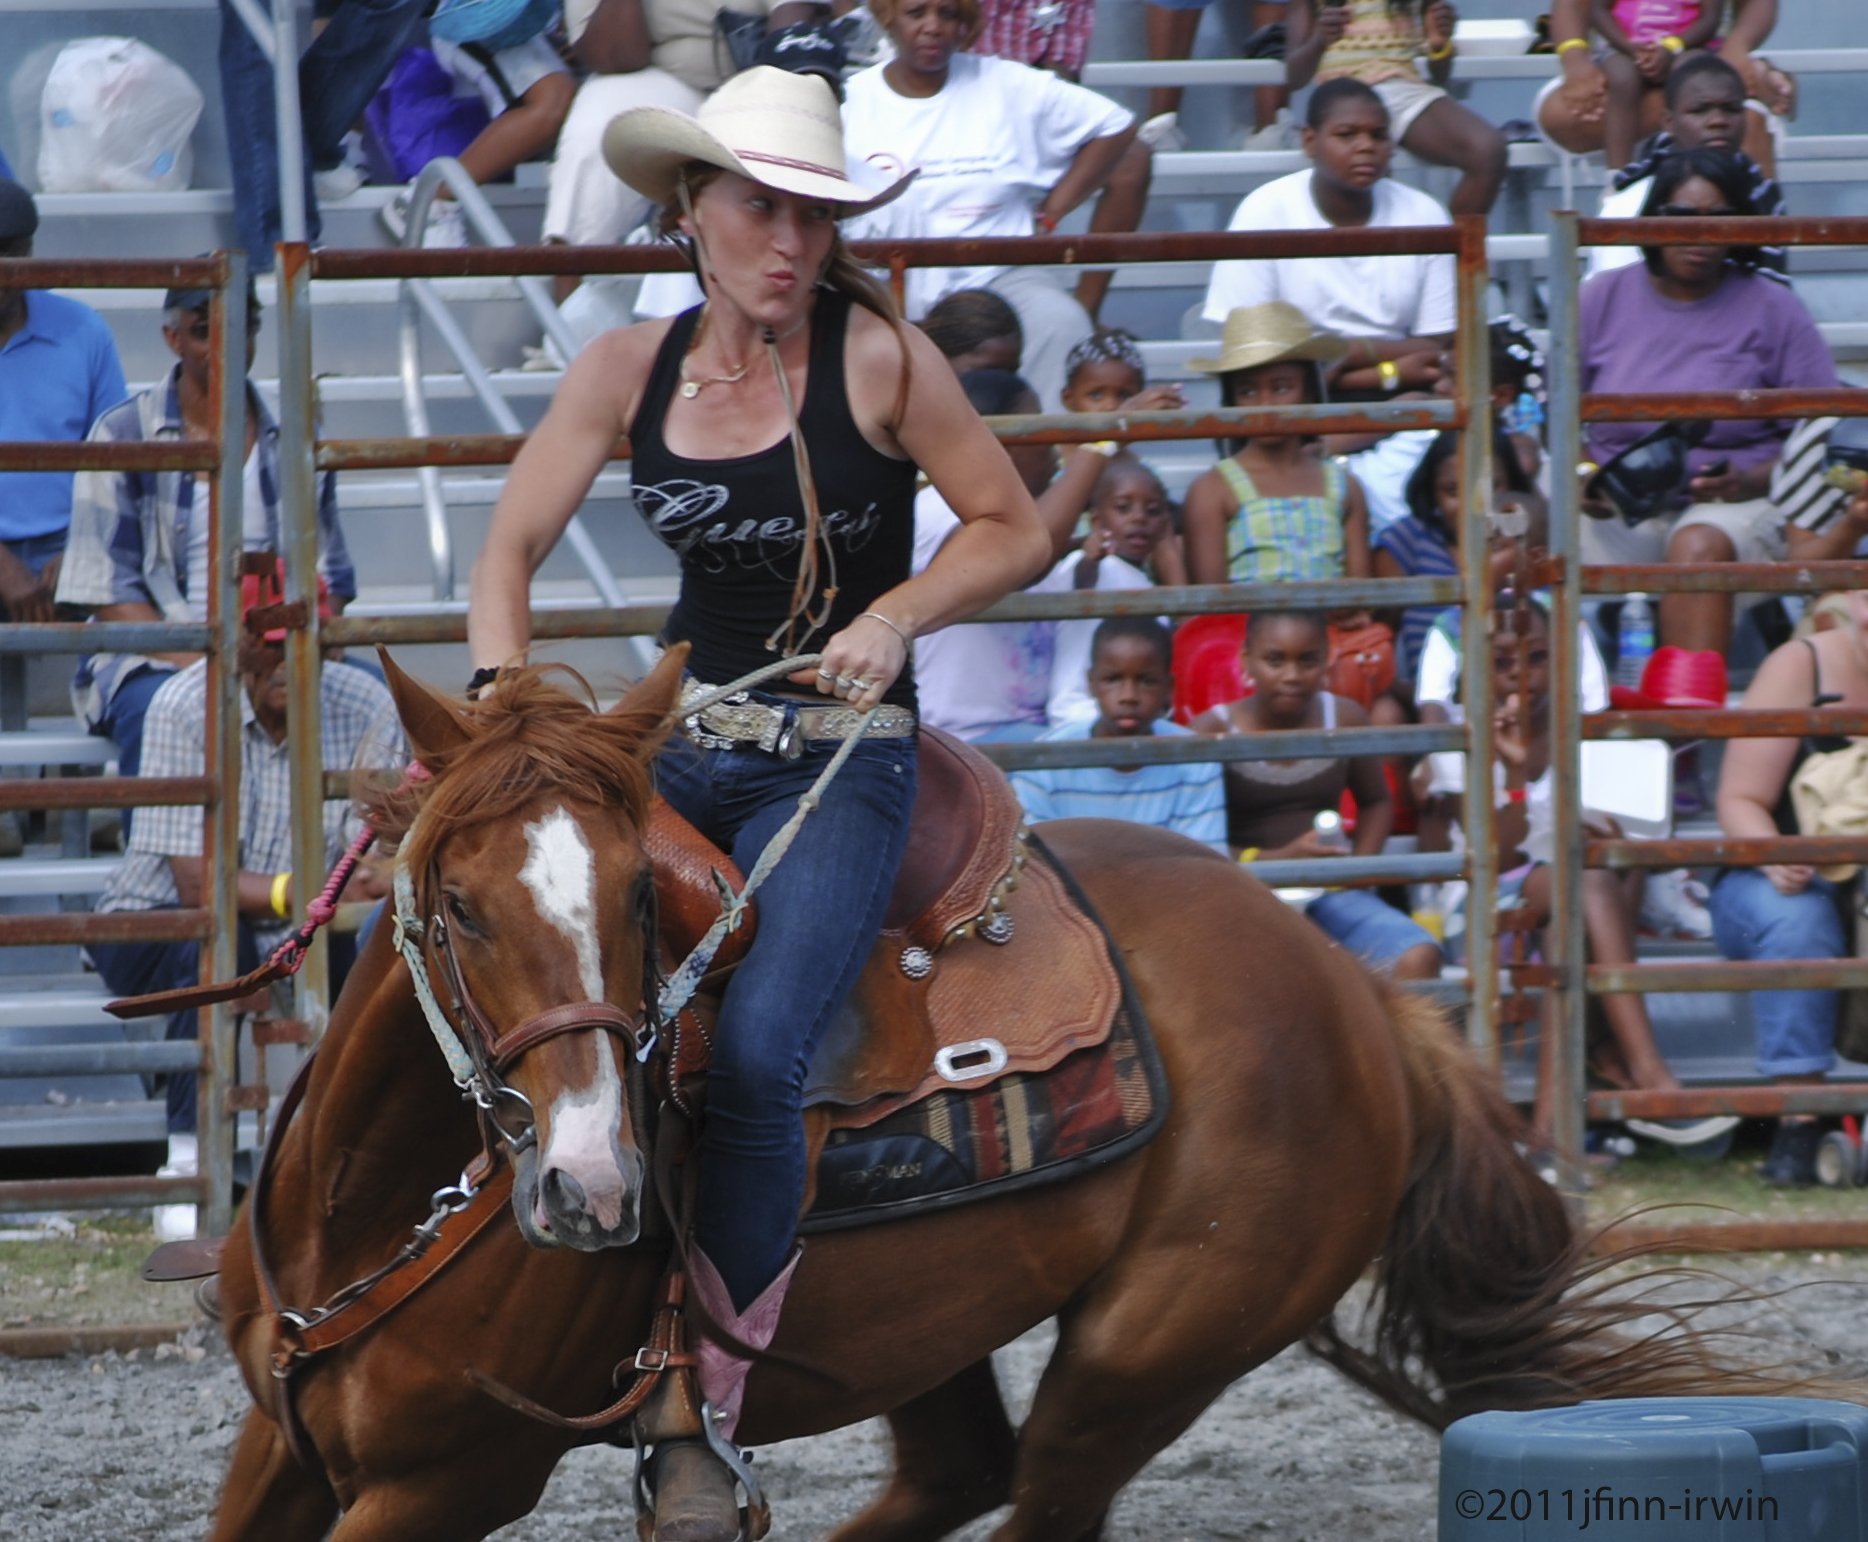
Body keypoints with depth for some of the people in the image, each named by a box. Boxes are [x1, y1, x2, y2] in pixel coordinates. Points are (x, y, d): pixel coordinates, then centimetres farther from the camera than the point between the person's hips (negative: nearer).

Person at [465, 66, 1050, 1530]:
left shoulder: (878, 357, -9)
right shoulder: (630, 372, 2)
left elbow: (1015, 528, -1)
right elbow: (511, 548, 8)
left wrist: (898, 612, -17)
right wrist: (503, 693, -9)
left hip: (843, 758, -5)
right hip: (685, 741, 5)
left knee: (753, 1050, -26)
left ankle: (706, 1415, -20)